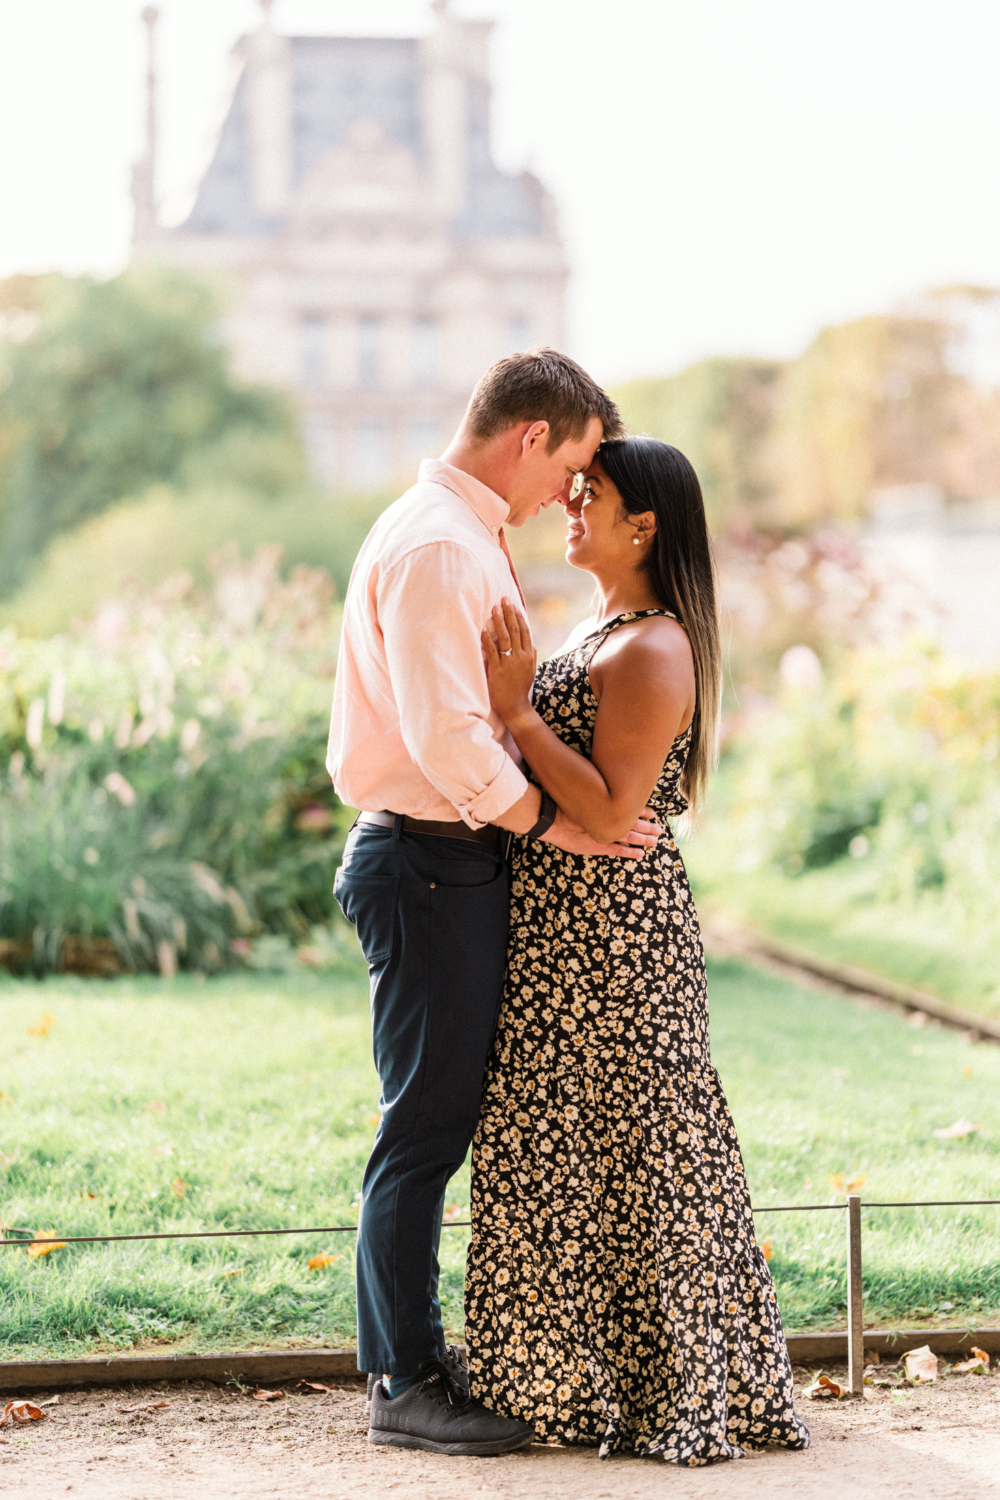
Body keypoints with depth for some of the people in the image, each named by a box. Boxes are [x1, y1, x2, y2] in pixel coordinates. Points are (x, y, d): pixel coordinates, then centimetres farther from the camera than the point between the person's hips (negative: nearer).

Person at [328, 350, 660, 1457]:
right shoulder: (436, 546, -16)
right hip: (430, 866, -11)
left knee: (438, 1126, 13)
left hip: (455, 862, 11)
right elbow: (443, 734, -24)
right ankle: (406, 1385, 4)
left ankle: (414, 1363, 21)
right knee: (424, 1130, -4)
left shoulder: (466, 538, 18)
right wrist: (550, 820, -15)